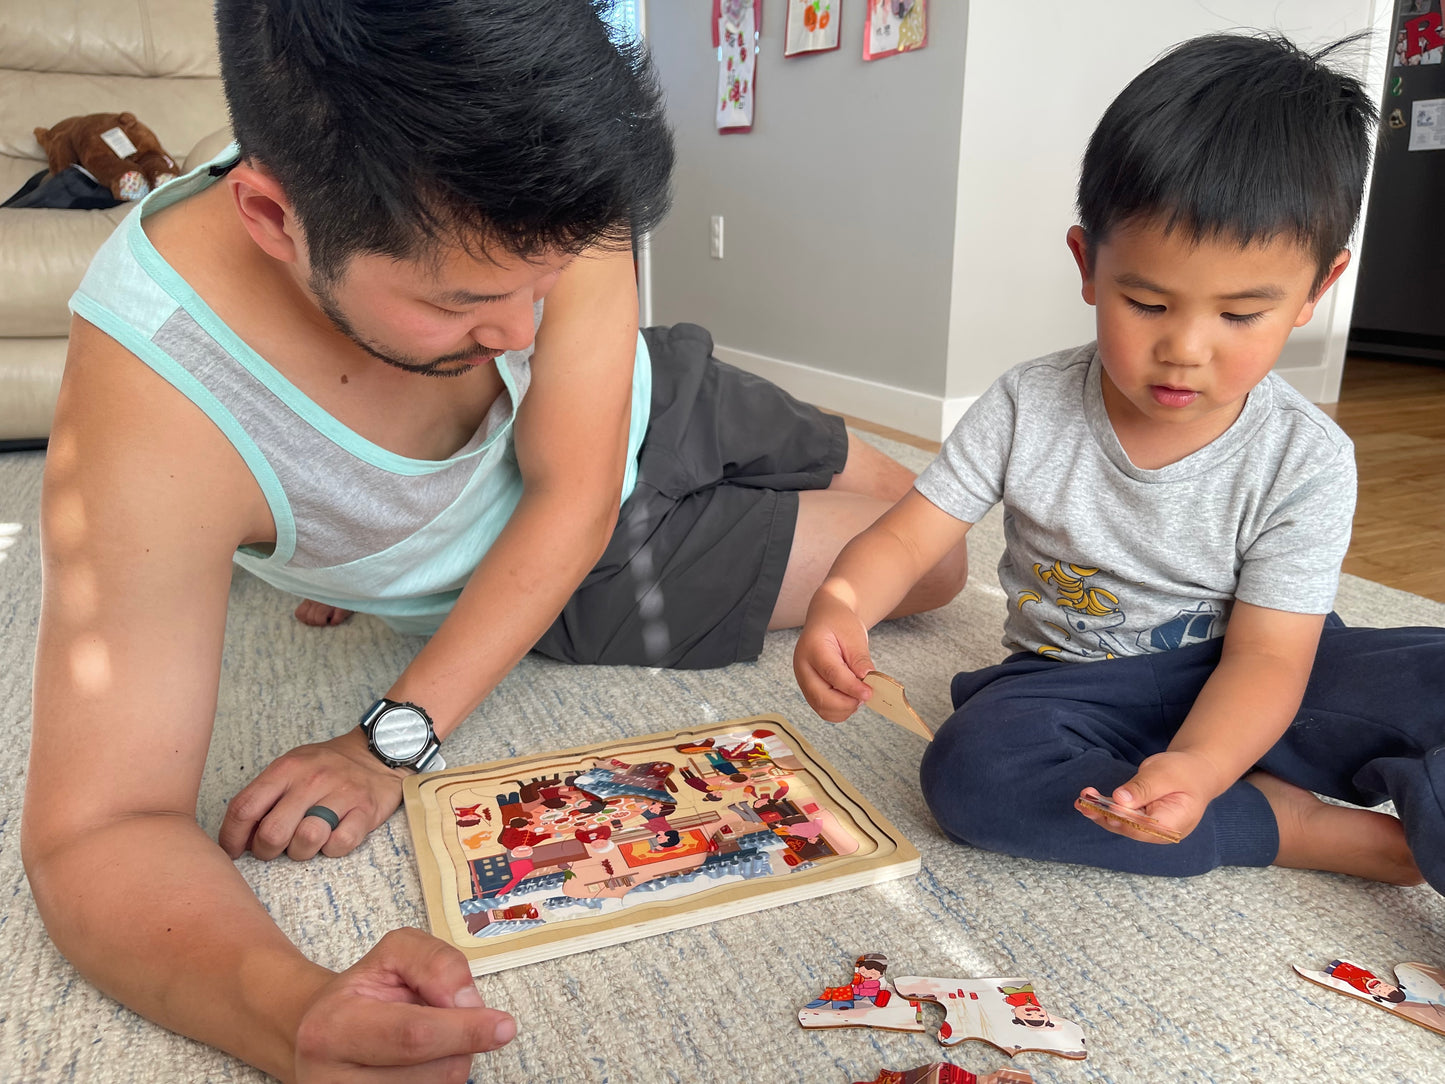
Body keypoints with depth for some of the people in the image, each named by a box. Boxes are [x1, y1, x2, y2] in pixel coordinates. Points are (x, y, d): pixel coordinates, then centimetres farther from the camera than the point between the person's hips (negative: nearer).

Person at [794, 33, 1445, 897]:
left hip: (1234, 695, -1)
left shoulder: (1306, 461, -13)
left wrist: (1197, 767, -38)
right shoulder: (1027, 410, -11)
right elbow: (905, 539, -12)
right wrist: (841, 603, -36)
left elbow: (1265, 654, -17)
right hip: (1076, 685, 2)